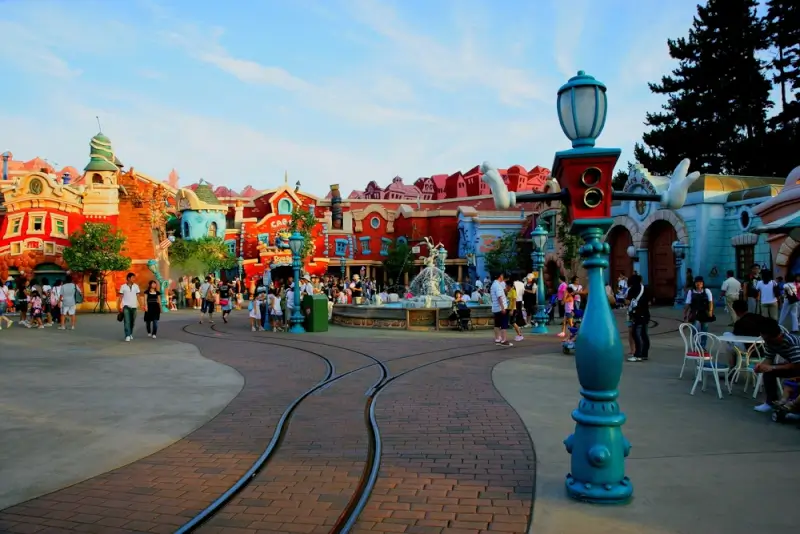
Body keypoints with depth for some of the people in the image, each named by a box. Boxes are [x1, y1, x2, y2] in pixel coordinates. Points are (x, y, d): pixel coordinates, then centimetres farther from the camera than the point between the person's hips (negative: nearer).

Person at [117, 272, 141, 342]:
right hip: (126, 306, -3)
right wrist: (119, 306, -5)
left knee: (132, 322, 11)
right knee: (127, 321, -12)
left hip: (134, 306, 3)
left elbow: (138, 296, 4)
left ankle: (130, 334, 29)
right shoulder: (123, 286, -1)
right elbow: (120, 297, 1)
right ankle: (127, 336, -14)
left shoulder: (136, 286, 4)